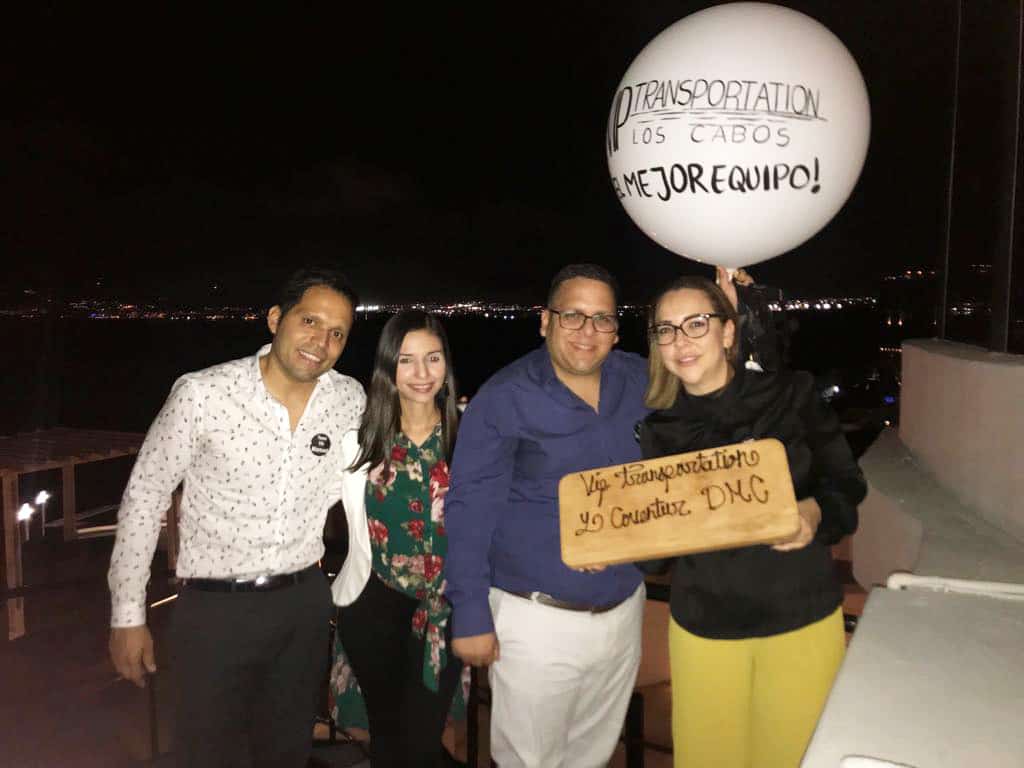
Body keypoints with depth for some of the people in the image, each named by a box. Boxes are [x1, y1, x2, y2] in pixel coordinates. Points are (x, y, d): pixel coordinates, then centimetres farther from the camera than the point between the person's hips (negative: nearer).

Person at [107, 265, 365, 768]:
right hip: (216, 607, -3)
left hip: (305, 601, 4)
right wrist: (127, 616, -4)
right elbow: (145, 497, -6)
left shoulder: (349, 399, -5)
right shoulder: (202, 394, -16)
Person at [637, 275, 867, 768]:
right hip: (703, 625, 1)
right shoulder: (659, 429, -2)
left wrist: (814, 513, -22)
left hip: (801, 616, -1)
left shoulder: (790, 395, -7)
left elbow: (847, 484, -2)